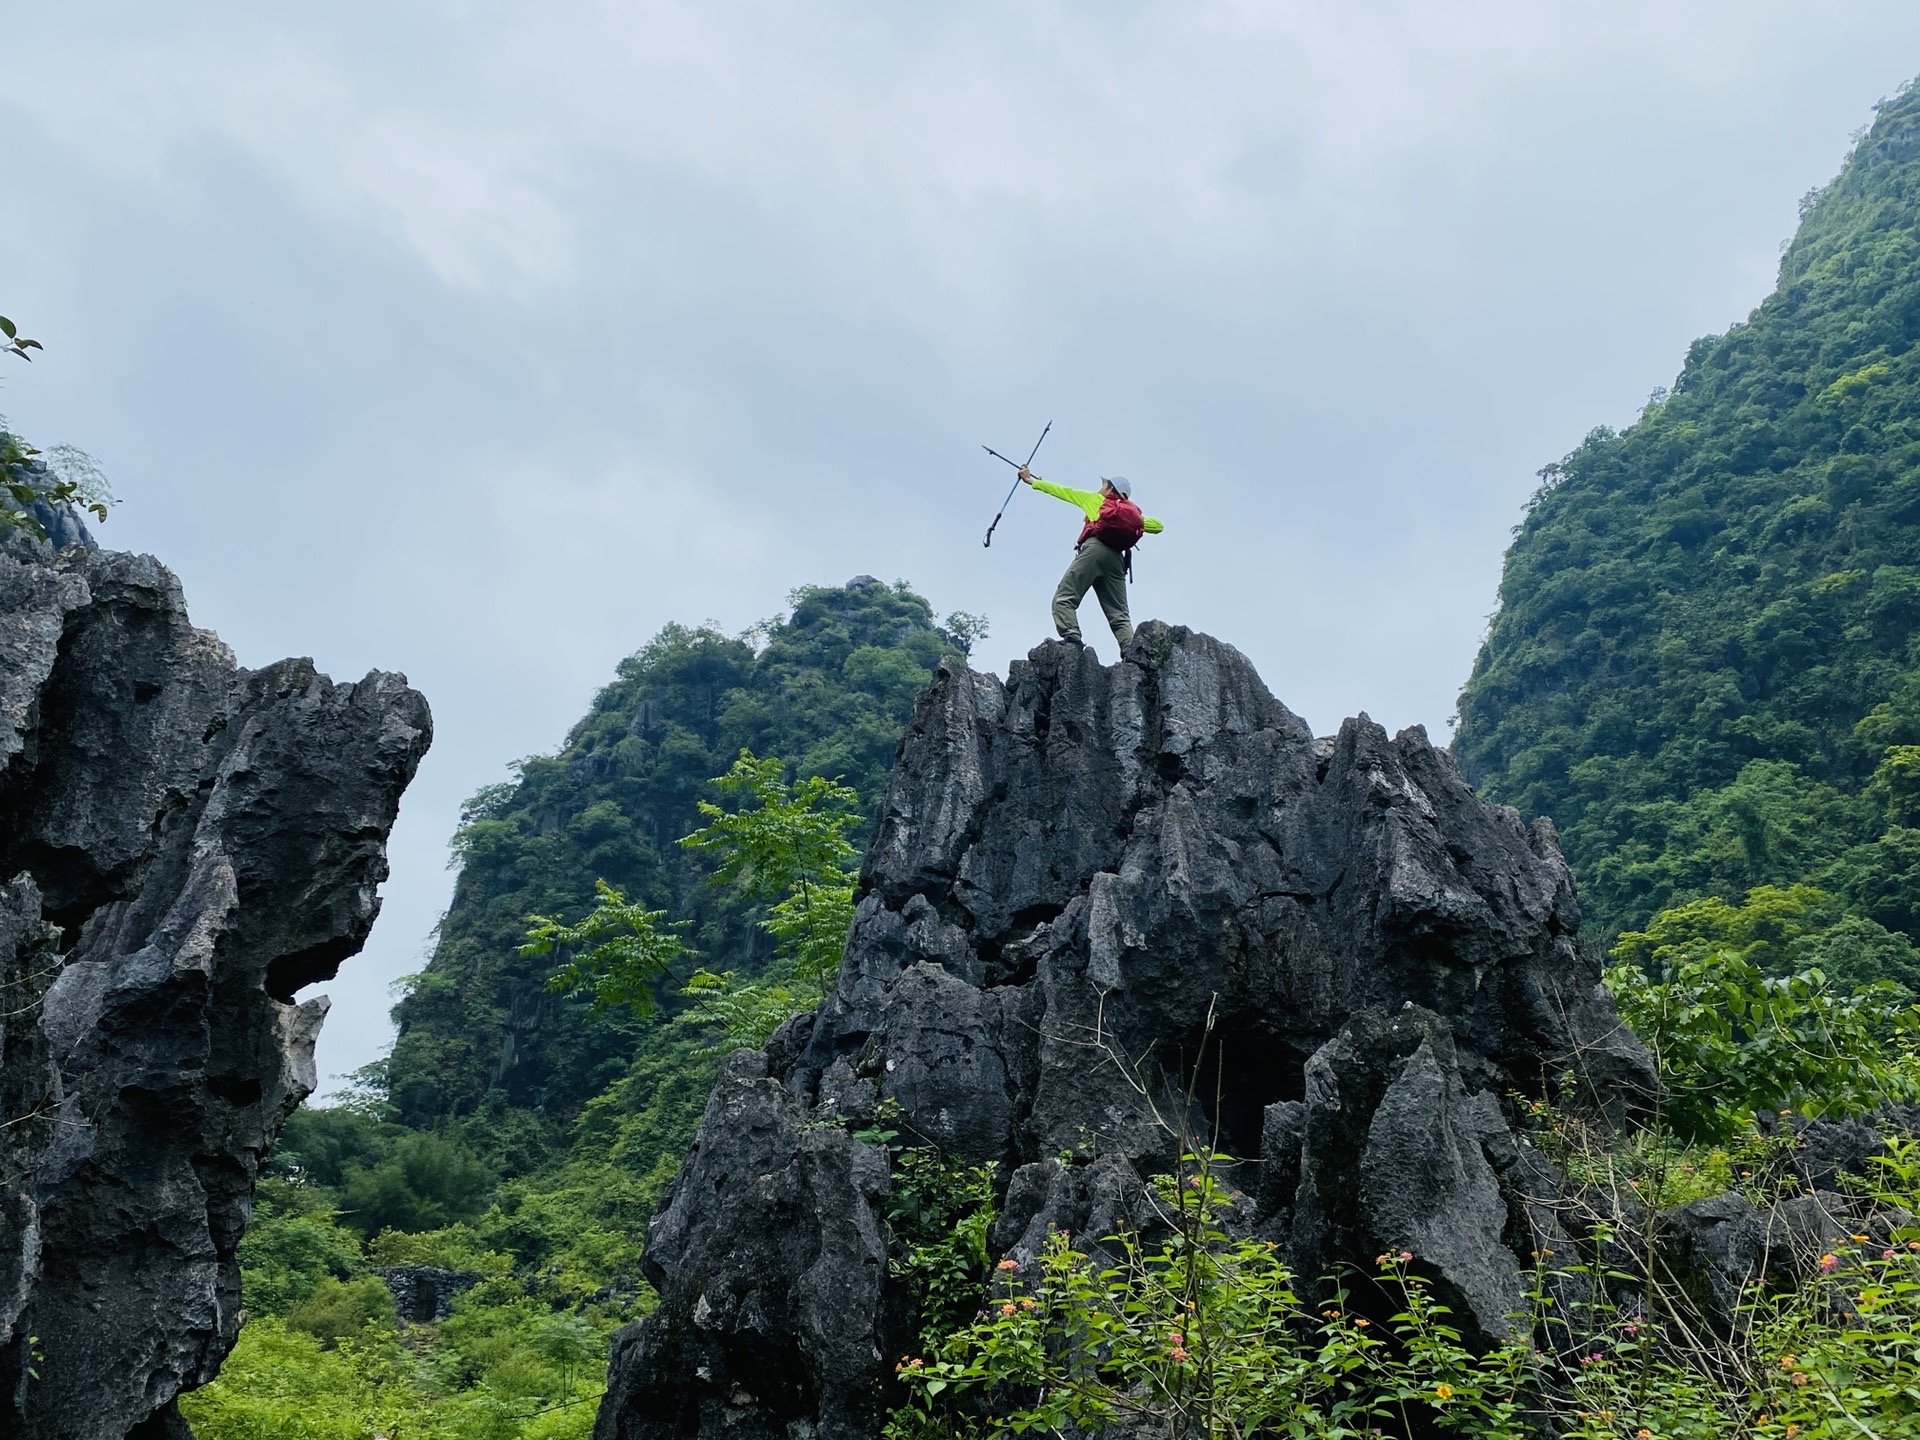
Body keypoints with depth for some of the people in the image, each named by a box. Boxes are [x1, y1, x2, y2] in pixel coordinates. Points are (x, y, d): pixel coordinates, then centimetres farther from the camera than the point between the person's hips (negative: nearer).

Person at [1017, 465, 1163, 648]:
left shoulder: (1096, 499, 21)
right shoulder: (1133, 513, 30)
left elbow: (1063, 491, 26)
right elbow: (1158, 526, 36)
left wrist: (1031, 480, 34)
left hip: (1094, 549, -4)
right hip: (1117, 559, 5)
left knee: (1064, 599, -10)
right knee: (1119, 615, 2)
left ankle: (1071, 636, -33)